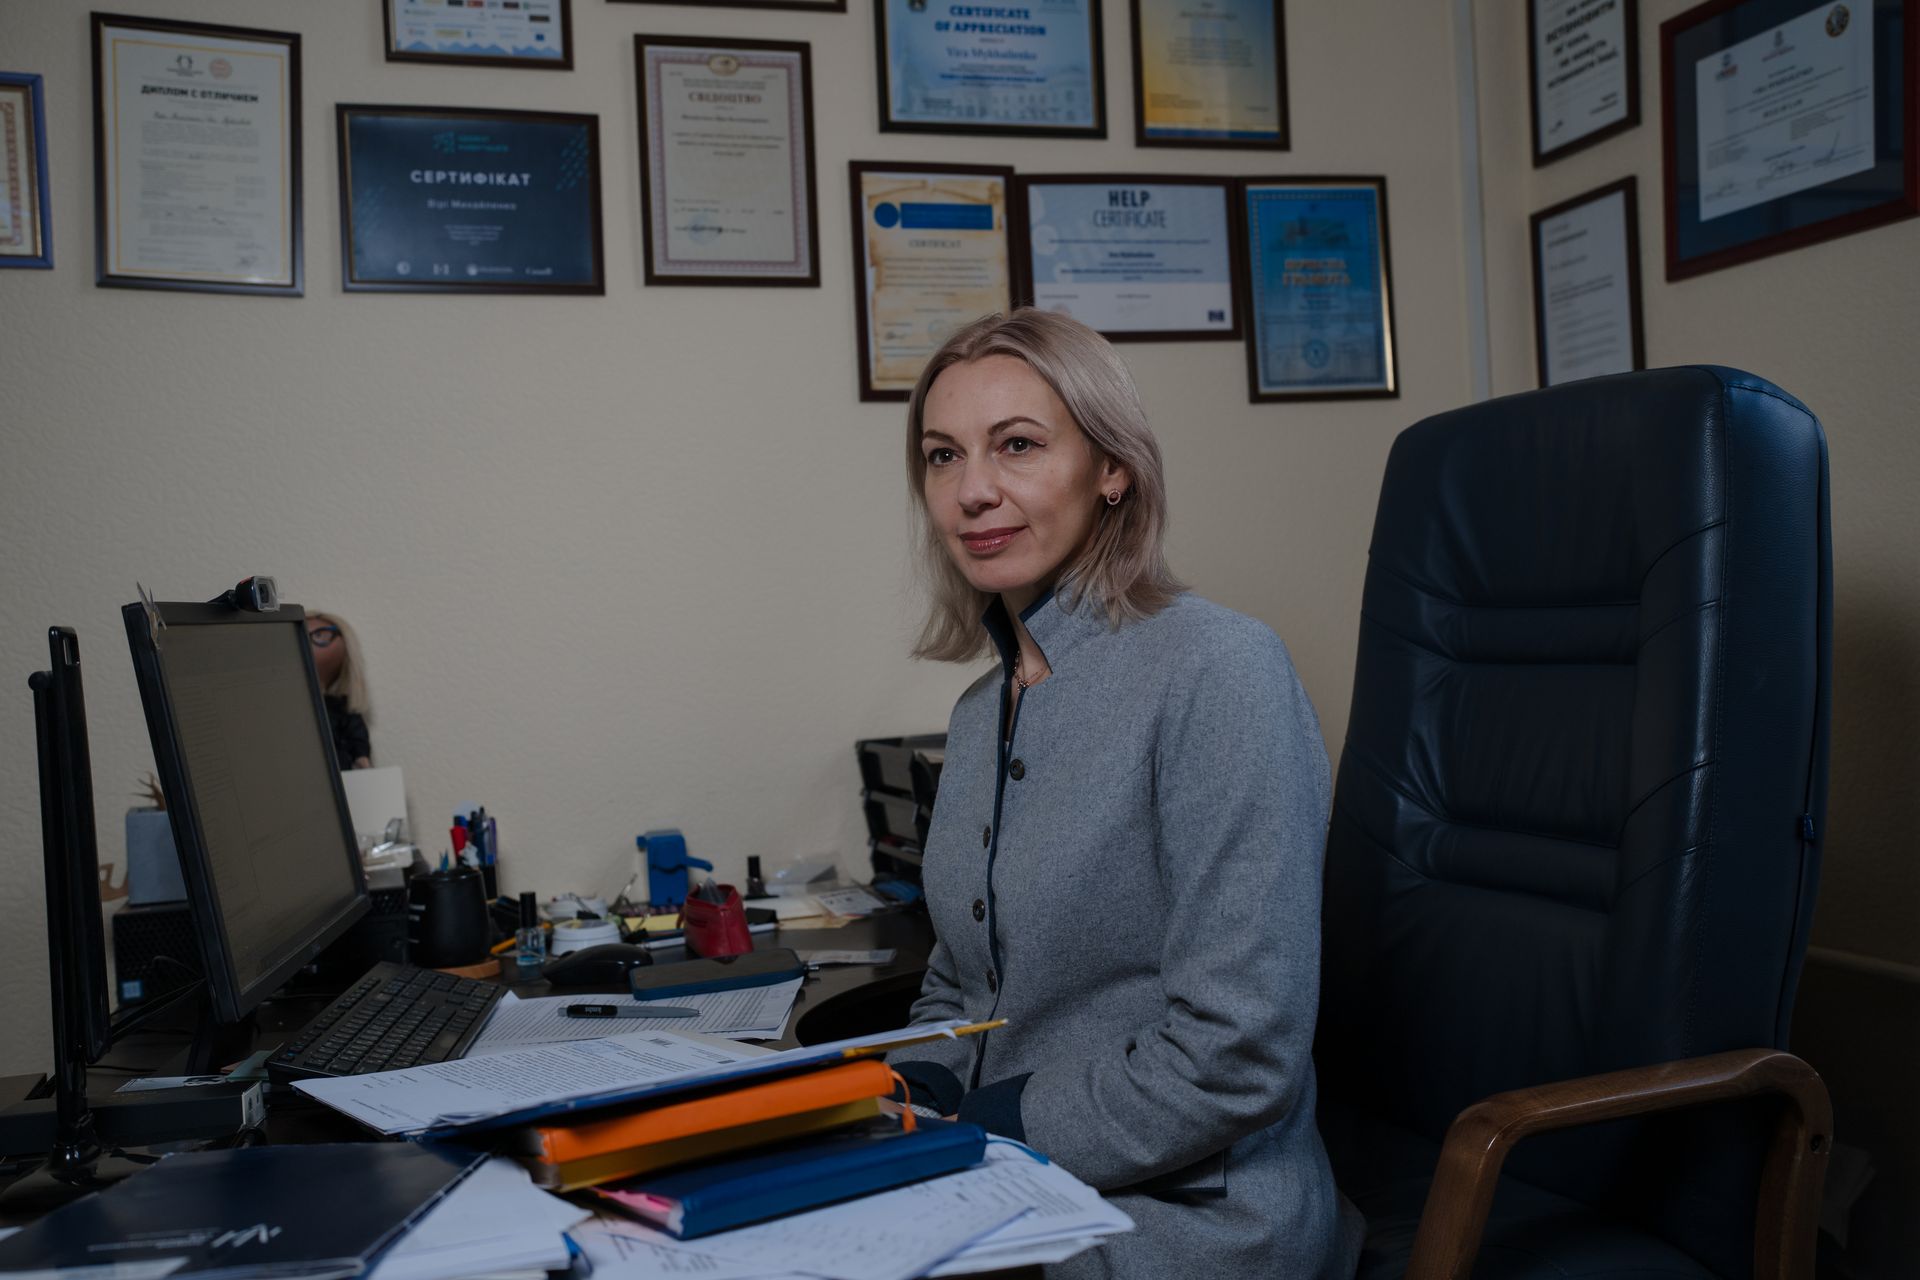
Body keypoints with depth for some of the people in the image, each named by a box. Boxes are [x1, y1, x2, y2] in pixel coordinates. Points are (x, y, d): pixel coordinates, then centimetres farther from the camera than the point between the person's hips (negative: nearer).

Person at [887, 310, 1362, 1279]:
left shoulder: (1218, 672, -16)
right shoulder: (980, 714, 8)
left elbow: (1236, 1057, -20)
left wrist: (978, 1137, -15)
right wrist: (883, 1115, -2)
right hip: (995, 1199, 7)